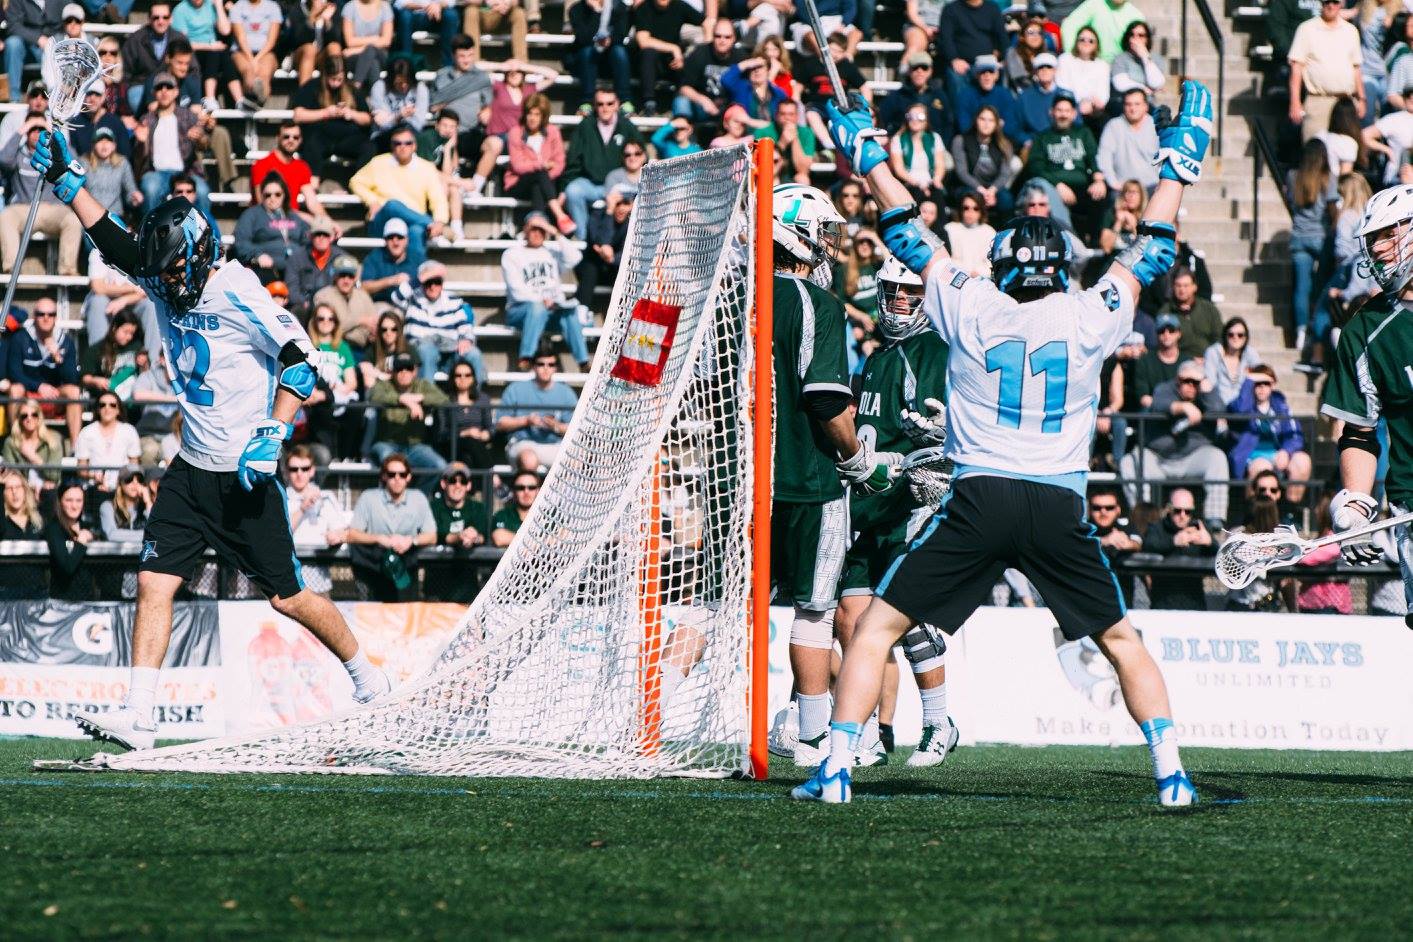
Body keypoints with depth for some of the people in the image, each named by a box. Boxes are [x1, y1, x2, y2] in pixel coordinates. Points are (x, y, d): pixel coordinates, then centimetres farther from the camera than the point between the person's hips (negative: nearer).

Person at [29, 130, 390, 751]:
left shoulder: (238, 294, -14)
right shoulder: (166, 284, 6)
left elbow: (300, 361, -15)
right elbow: (110, 238, 8)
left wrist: (271, 436, -21)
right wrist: (66, 180, -1)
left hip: (244, 476, -6)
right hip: (190, 471, 6)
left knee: (287, 597, 1)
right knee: (154, 583, -7)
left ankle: (365, 677, 22)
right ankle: (137, 717, -9)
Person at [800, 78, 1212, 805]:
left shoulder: (971, 310, 4)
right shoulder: (1090, 319, 5)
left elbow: (909, 236, 15)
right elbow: (1148, 254, 19)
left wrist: (869, 158, 27)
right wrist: (1177, 165, 30)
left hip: (980, 499, -1)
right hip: (1059, 506, 1)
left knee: (878, 626, 6)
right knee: (1121, 640, 16)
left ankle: (837, 767, -5)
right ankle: (1171, 772, 7)